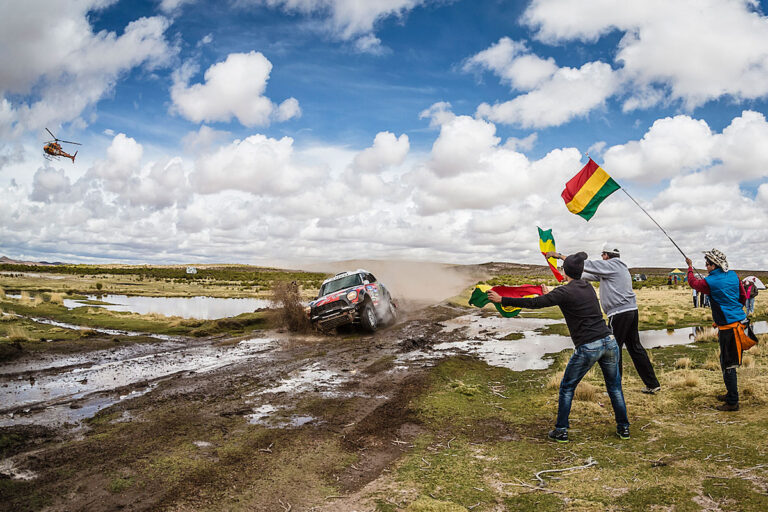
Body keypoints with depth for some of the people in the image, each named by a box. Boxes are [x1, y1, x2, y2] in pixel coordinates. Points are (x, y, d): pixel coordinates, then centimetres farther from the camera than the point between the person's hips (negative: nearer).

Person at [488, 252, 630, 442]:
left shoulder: (565, 292, -11)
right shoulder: (588, 286, 11)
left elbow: (534, 303, -13)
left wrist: (502, 300, -8)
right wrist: (550, 294, 43)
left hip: (587, 348, -6)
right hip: (609, 341, 6)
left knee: (567, 387, 10)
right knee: (614, 386, 21)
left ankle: (561, 431, 16)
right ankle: (624, 428, 29)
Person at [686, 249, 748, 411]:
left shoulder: (710, 282, -13)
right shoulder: (734, 276, 6)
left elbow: (693, 282, 6)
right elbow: (743, 297, 14)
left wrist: (690, 267, 21)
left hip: (727, 326, -8)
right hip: (738, 323, 8)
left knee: (728, 364, -3)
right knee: (728, 361, 19)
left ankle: (732, 402, 1)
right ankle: (731, 394, 31)